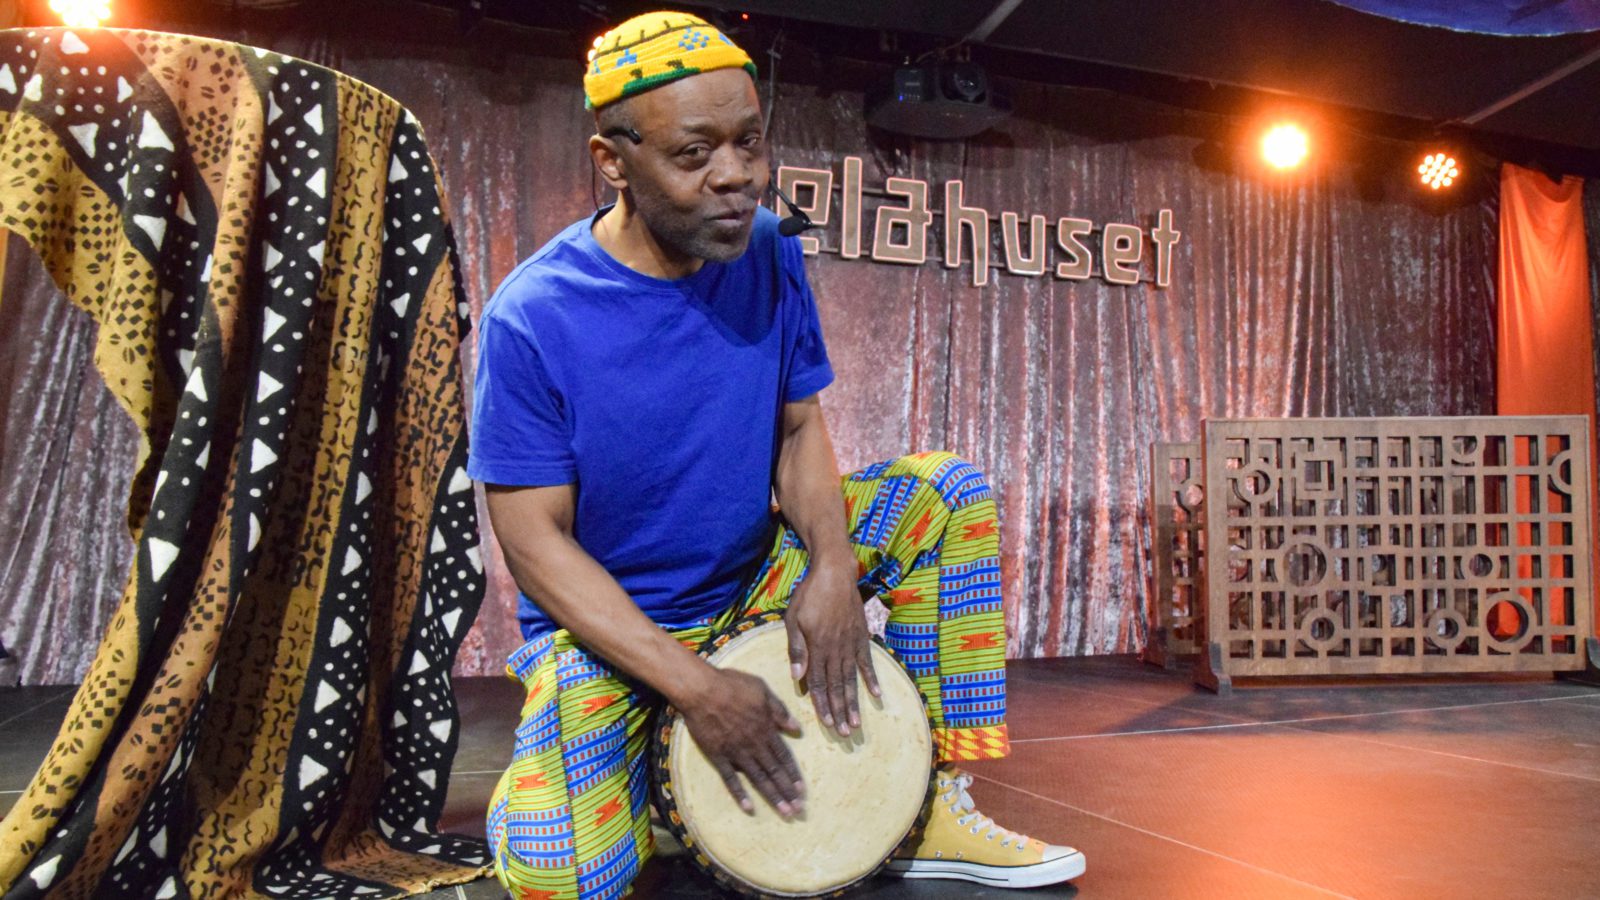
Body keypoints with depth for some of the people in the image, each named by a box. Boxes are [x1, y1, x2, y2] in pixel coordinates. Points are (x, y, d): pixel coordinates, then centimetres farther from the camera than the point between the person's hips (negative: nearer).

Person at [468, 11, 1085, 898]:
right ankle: (639, 764, 9)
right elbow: (535, 542, -19)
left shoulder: (768, 253, -6)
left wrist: (832, 566, -19)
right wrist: (695, 686, -25)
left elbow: (799, 428, 1)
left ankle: (932, 807, -4)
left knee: (946, 495, -8)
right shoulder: (531, 319, -21)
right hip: (605, 628, -5)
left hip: (756, 582, 5)